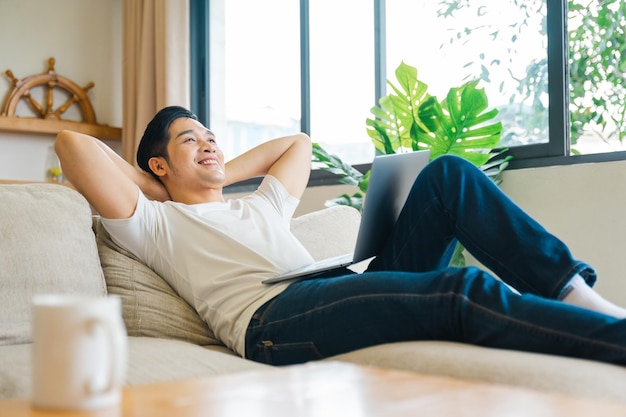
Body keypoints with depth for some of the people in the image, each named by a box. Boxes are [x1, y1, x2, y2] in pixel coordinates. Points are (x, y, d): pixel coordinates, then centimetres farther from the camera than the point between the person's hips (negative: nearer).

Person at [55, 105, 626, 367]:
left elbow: (298, 142, 48)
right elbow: (71, 142, 10)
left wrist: (219, 174, 38)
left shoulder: (260, 206, 35)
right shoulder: (152, 223, 17)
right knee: (464, 291, -30)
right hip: (276, 321, -8)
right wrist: (154, 187, 21)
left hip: (353, 294, 8)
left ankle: (574, 292, -14)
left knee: (449, 173, -6)